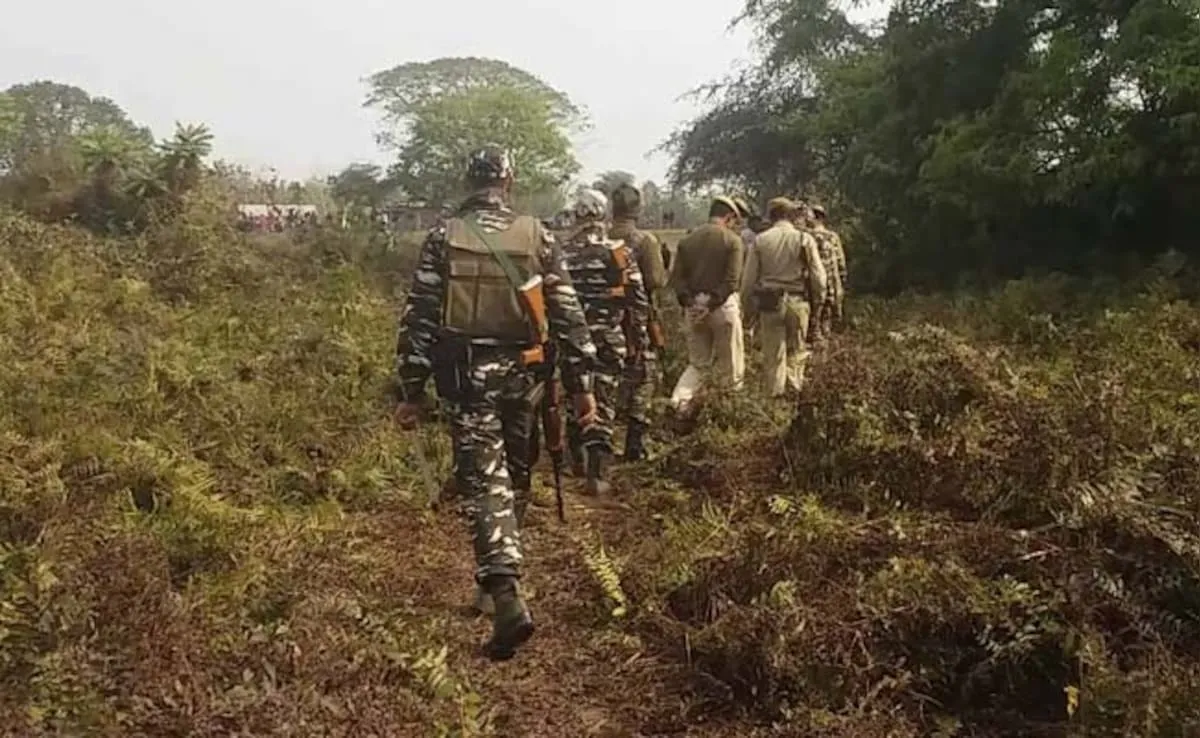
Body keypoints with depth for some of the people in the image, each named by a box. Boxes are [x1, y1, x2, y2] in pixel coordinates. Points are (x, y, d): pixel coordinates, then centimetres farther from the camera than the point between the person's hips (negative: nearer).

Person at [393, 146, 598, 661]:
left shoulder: (443, 238, -2)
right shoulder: (536, 236, 0)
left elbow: (418, 318, -6)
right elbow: (568, 313, -2)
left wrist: (411, 391, -1)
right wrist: (582, 382, 3)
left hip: (468, 377, -2)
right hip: (522, 375, 2)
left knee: (484, 482, -2)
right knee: (514, 474, 22)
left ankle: (508, 599, -15)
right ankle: (502, 565, 40)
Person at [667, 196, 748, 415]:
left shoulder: (687, 240, 7)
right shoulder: (733, 240, -6)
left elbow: (676, 277, 0)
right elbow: (732, 280, -16)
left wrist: (690, 302, -6)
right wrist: (712, 304, -15)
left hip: (694, 308, 4)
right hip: (723, 306, -4)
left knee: (698, 363, 14)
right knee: (730, 363, 12)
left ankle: (679, 401, -3)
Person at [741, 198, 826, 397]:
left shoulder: (761, 240, 0)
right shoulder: (804, 239, -4)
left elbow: (749, 278, 2)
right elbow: (818, 276, -3)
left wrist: (748, 303, 13)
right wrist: (818, 299, 12)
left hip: (769, 304, 1)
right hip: (797, 302, -1)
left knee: (773, 354, 8)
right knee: (796, 351, 13)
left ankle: (774, 395, 12)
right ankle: (794, 390, 10)